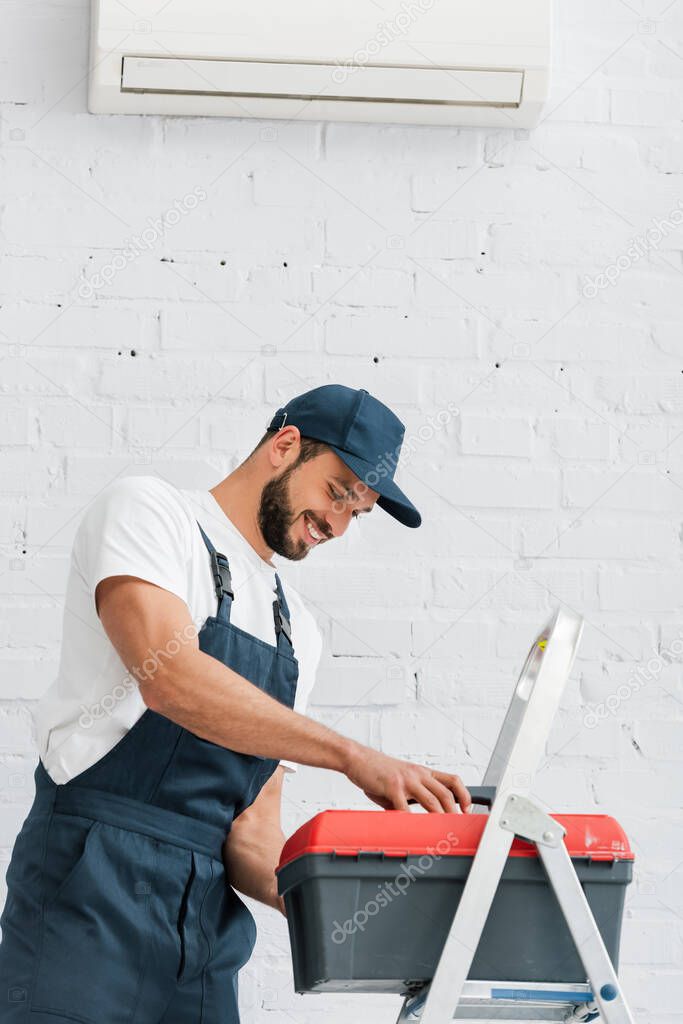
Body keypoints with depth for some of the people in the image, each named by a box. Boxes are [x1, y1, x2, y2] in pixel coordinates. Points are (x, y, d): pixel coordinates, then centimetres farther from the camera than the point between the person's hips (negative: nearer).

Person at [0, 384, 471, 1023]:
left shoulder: (296, 630, 22)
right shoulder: (147, 510, 1)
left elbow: (251, 831, 16)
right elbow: (167, 675, -19)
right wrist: (355, 758, -23)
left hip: (209, 917, 7)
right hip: (96, 889, -7)